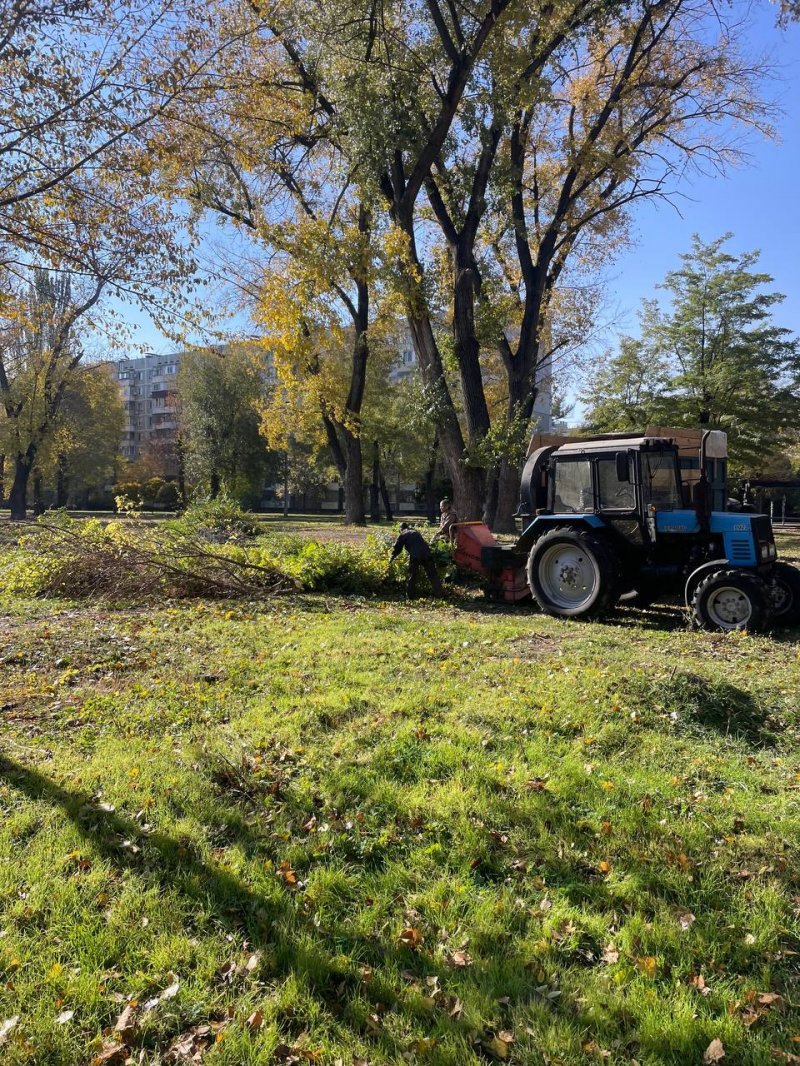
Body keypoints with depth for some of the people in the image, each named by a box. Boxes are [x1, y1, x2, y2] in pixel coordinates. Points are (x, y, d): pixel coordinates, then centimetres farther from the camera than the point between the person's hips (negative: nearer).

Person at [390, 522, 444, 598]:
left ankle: (411, 595, 11)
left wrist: (392, 558, 24)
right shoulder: (416, 532, 26)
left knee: (412, 576, 9)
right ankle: (440, 593, 11)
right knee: (432, 575, 10)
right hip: (427, 553, 4)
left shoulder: (403, 535, 10)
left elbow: (397, 548, 11)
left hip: (415, 556, -4)